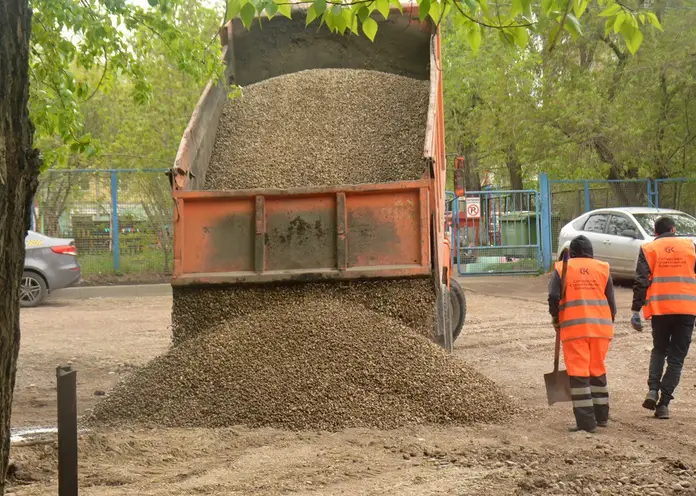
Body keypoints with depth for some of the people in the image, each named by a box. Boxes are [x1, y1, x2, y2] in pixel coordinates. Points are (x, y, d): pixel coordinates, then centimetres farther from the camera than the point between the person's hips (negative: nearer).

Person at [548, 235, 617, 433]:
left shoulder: (561, 269, 5)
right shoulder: (602, 268, 11)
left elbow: (553, 297, -6)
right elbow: (611, 301, 8)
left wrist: (556, 319, 9)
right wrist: (609, 324, 19)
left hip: (574, 327, -3)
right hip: (600, 327, 3)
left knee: (578, 373, -2)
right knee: (597, 370, 17)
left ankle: (586, 421, -7)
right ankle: (601, 415, 24)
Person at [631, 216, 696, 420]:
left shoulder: (648, 249, 5)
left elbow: (641, 281, -2)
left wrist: (636, 310, -1)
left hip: (660, 308, 0)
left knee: (659, 350, 21)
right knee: (677, 357, 7)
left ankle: (653, 390, 1)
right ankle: (664, 403, -1)